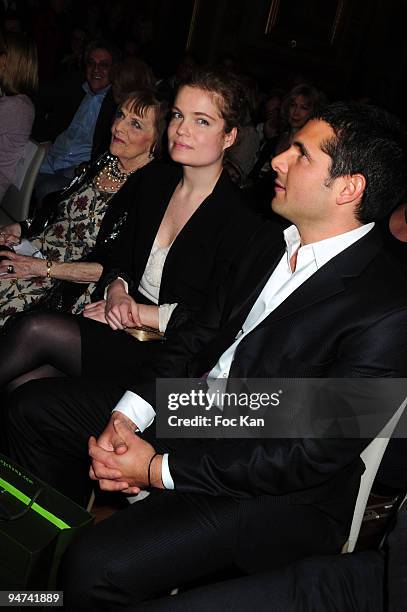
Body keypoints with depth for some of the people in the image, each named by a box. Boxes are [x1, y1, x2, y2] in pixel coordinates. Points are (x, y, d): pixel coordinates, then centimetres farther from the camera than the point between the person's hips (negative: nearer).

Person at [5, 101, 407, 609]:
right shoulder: (274, 241, 2)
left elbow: (313, 455, -22)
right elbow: (203, 332, 7)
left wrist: (160, 470, -18)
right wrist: (126, 414, -8)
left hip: (277, 491, -7)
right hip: (189, 410, 8)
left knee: (95, 568, -26)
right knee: (31, 407, 10)